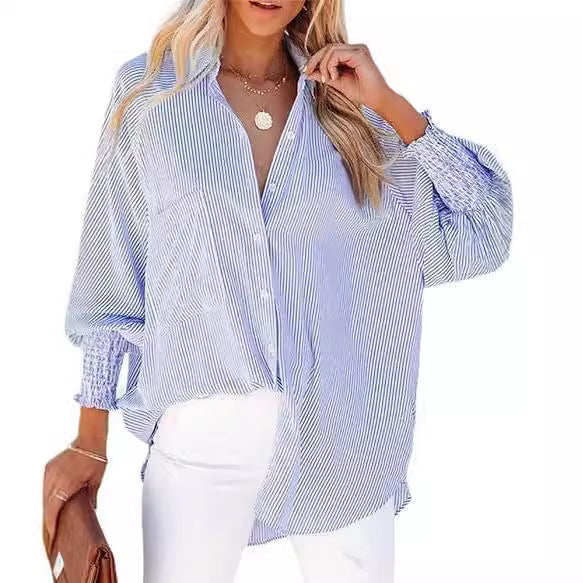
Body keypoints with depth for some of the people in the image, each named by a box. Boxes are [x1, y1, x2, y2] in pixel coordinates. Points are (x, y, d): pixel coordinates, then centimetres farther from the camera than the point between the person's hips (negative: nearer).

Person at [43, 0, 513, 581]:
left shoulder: (347, 102, 3)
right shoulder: (148, 88, 1)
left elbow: (481, 238, -1)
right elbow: (111, 272, 3)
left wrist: (387, 103, -8)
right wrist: (90, 441, 4)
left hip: (343, 435, 2)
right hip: (201, 431, -1)